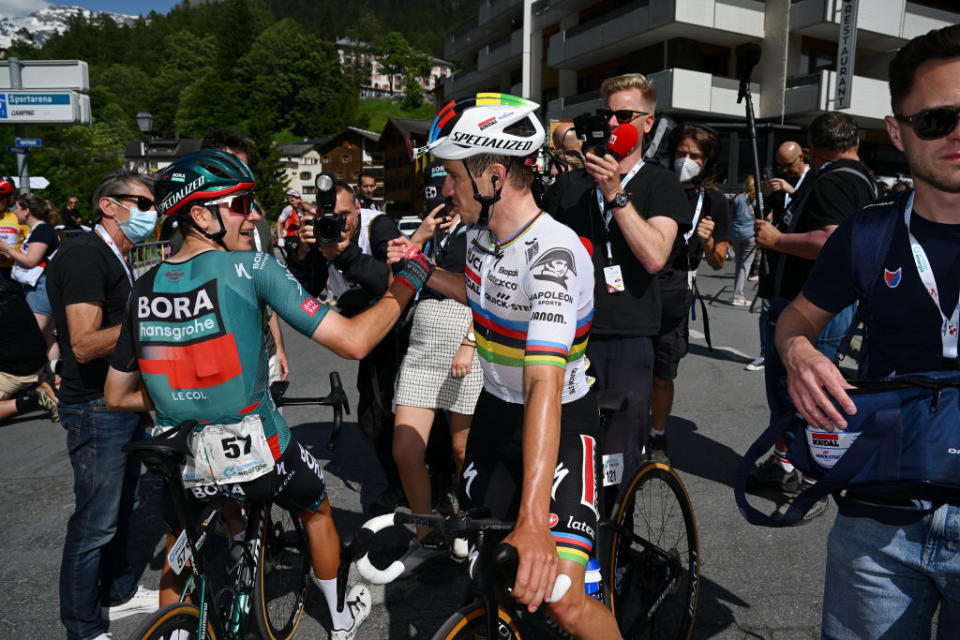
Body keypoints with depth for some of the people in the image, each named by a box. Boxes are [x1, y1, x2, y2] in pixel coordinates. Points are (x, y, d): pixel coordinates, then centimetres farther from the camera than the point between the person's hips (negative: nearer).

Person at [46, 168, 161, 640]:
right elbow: (85, 344, -26)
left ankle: (120, 592, 38)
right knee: (95, 523, 1)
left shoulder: (117, 261, 16)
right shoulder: (84, 256, -17)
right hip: (96, 410, -10)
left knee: (120, 508, 21)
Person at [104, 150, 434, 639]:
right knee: (317, 510, 29)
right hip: (258, 458, -2)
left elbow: (117, 397, 5)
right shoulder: (248, 267, -19)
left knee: (177, 560, 32)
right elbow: (353, 342, -24)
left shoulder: (145, 287, -4)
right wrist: (410, 276, -14)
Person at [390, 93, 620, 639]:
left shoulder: (554, 253, -28)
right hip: (496, 410, 7)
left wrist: (533, 520, -46)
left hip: (561, 420, -7)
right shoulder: (481, 233, -3)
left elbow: (545, 383, -40)